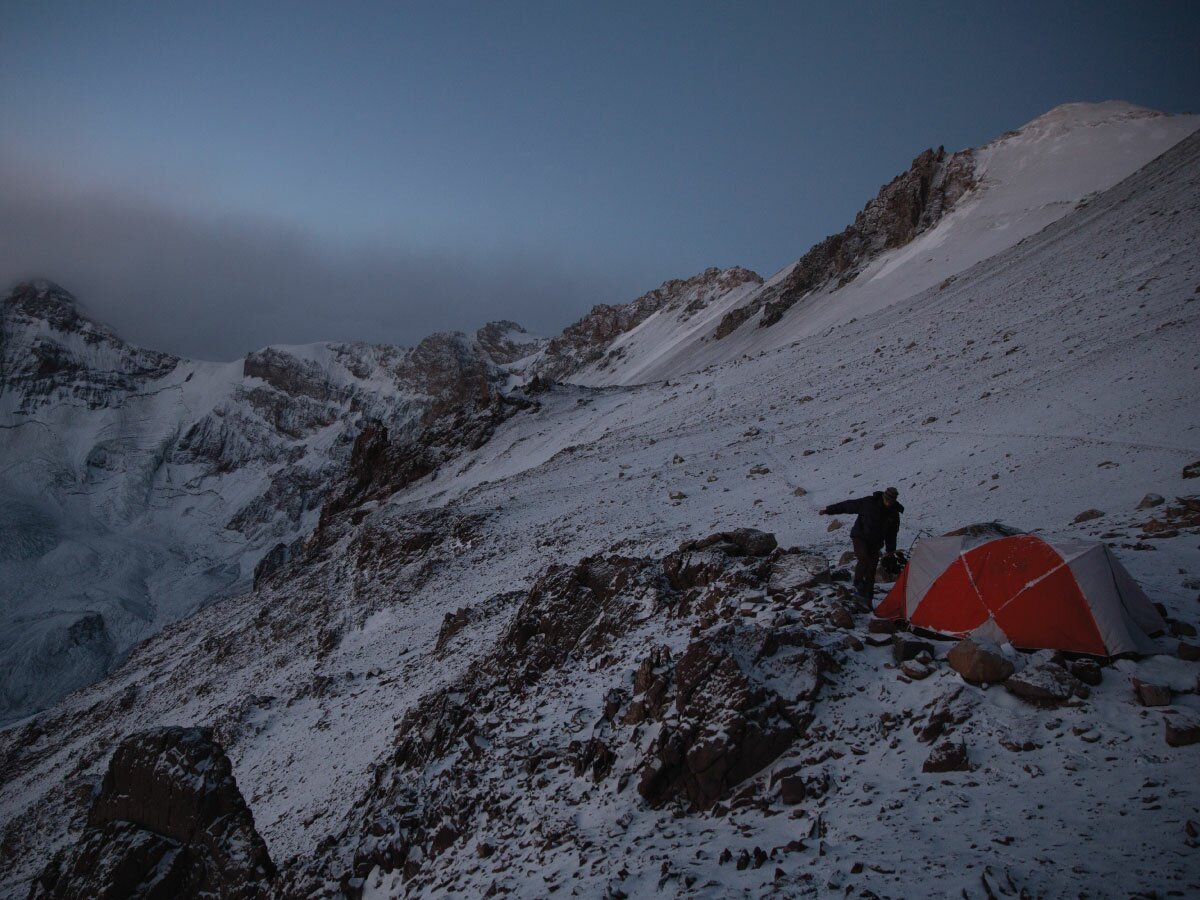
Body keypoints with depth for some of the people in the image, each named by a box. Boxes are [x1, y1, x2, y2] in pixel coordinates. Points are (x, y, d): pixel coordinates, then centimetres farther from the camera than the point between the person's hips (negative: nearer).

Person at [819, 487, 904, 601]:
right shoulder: (868, 503, -18)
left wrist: (890, 549, 17)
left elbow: (892, 532, 11)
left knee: (871, 570, 2)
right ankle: (858, 581, -3)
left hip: (875, 542, 4)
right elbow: (848, 505, -13)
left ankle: (867, 599, 10)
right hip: (860, 537, -4)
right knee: (864, 558, -29)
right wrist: (828, 510, -14)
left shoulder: (894, 512, -3)